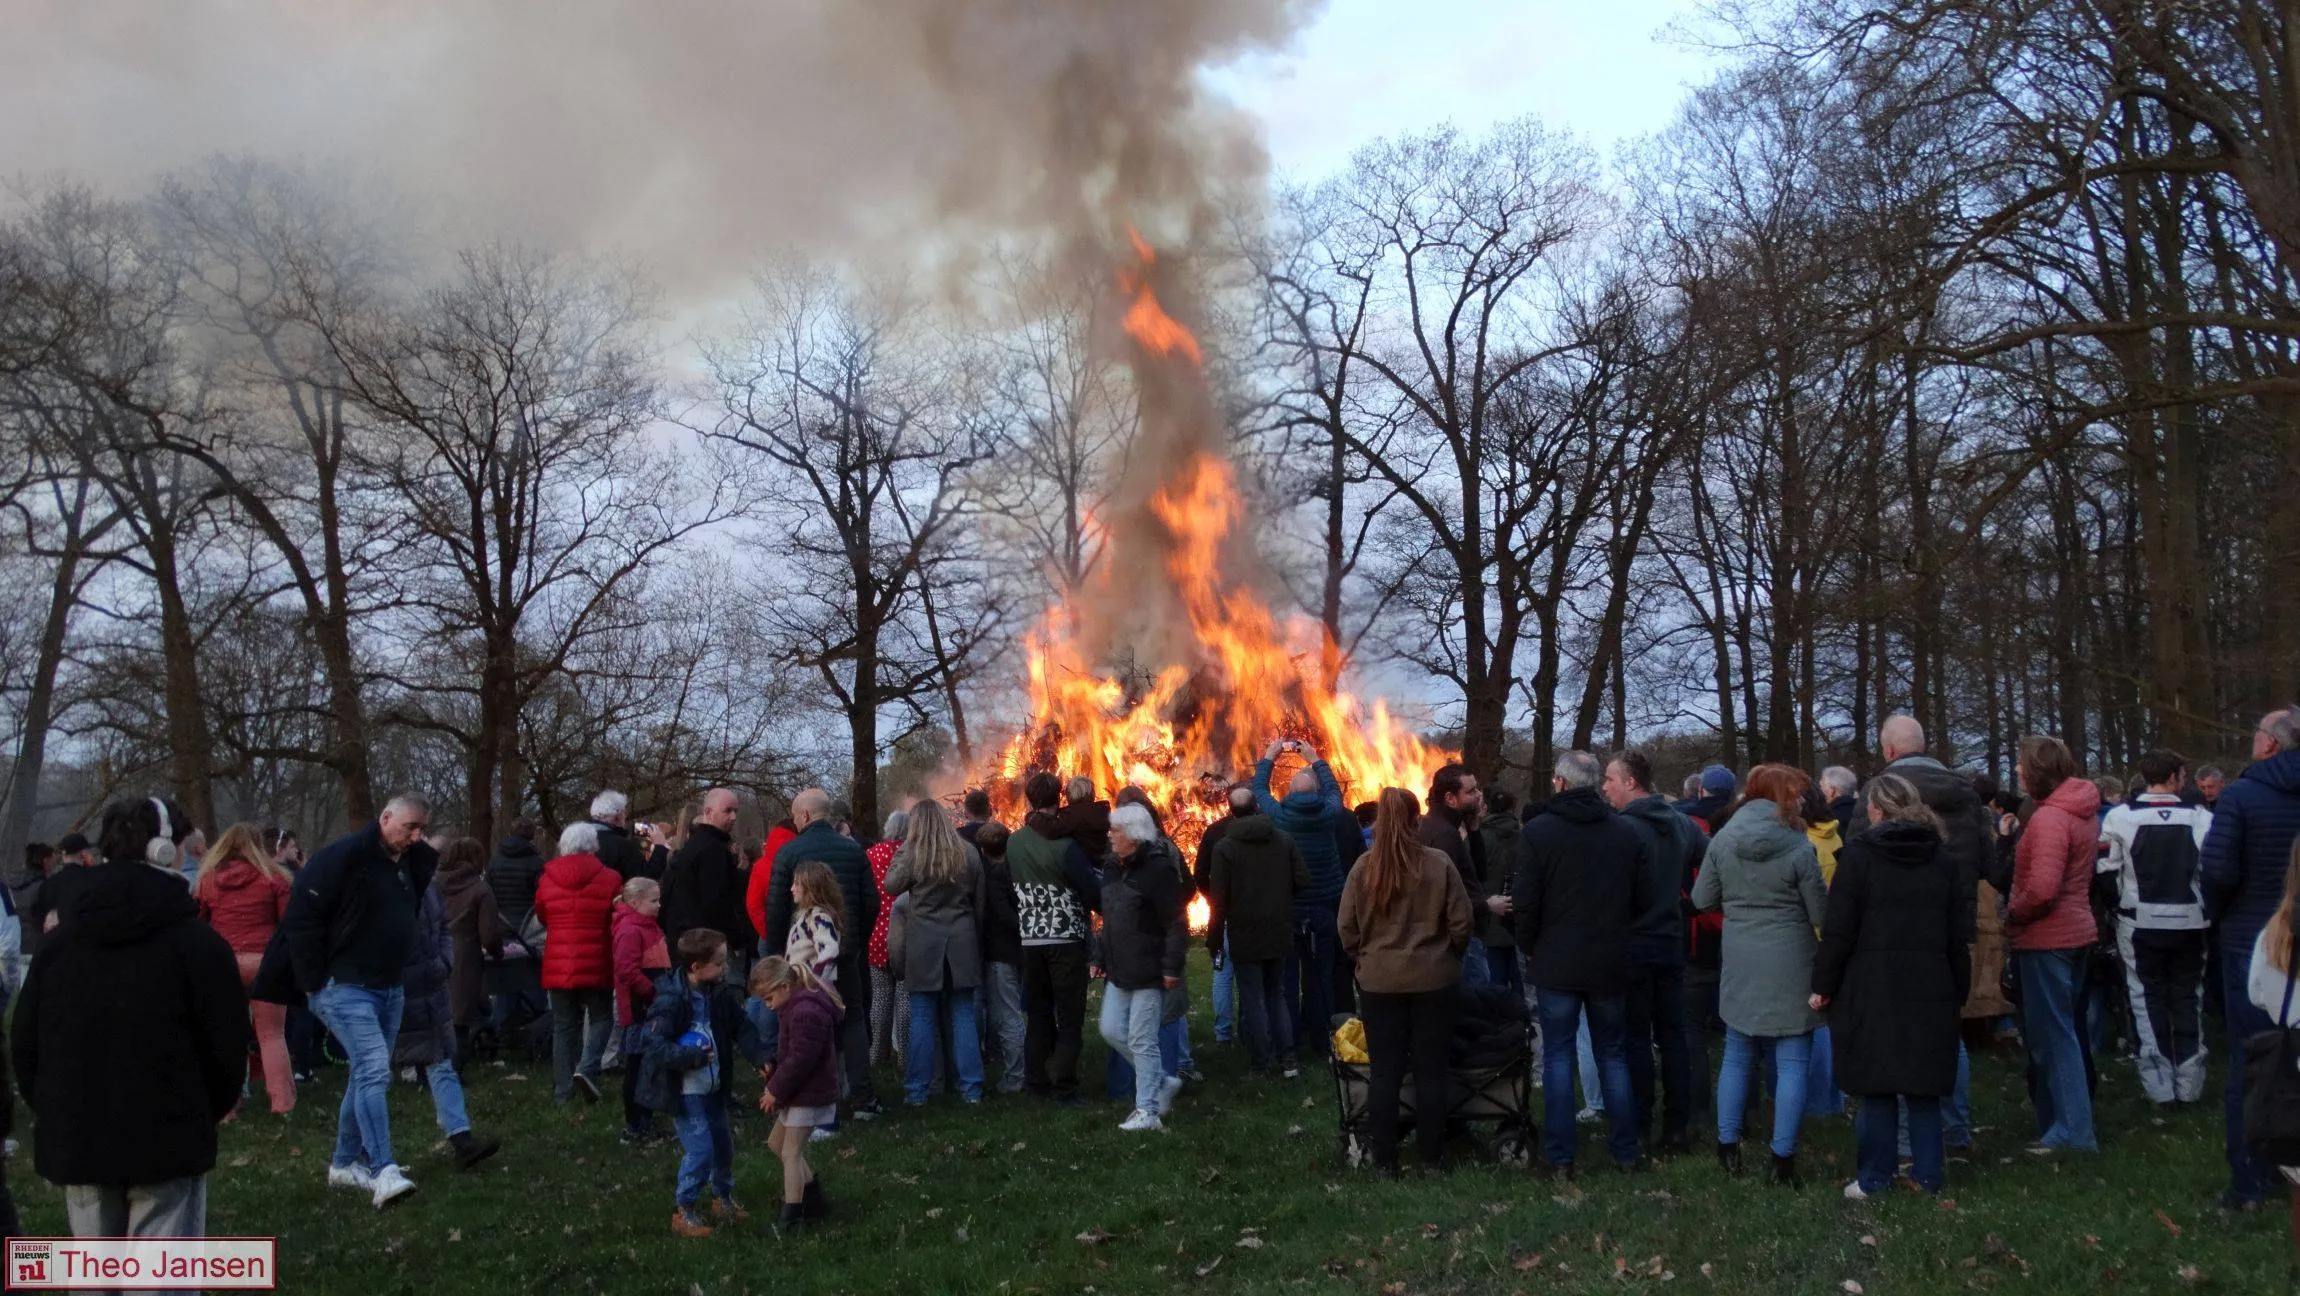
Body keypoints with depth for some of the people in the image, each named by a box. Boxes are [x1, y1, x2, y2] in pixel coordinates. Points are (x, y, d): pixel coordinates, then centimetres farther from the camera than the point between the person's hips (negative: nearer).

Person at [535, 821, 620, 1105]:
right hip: (596, 967, -3)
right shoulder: (609, 879, -8)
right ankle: (586, 1069, -10)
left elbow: (542, 917, 17)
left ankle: (563, 1091, 11)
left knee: (563, 1026, 11)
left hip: (558, 966, 3)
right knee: (600, 1018, 12)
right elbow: (619, 924, -2)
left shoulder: (547, 879, 2)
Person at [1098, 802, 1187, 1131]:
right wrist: (1106, 960, 19)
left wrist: (1172, 967, -21)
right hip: (1119, 971, 9)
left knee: (1142, 1041, -3)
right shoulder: (1115, 868, 11)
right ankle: (1163, 1081, 23)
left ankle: (1148, 1111, 8)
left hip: (1148, 972, -9)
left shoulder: (1158, 868, -16)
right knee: (1112, 1030, 9)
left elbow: (1176, 923, -18)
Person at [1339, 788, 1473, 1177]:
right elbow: (1461, 922, -6)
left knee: (1384, 1072, 8)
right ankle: (1432, 1157, 17)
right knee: (1431, 1070, 10)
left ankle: (1384, 1161, 12)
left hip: (1378, 981, 1)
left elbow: (1346, 926, -3)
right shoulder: (1439, 864, -11)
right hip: (1433, 980, -1)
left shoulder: (1363, 867, -8)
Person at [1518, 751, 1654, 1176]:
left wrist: (1529, 949, 5)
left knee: (1558, 1055, 5)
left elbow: (1527, 903, -11)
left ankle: (1561, 1156, 5)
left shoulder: (1537, 832, -10)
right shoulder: (1627, 833, 0)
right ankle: (1626, 1150, 17)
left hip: (1556, 964, -3)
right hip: (1611, 964, 3)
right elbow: (1644, 900, 3)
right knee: (1612, 1054, 14)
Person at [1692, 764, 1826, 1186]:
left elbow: (1702, 899, 5)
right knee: (1792, 1063, 5)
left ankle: (1728, 1147, 21)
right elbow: (1820, 915, -8)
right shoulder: (1798, 847, -13)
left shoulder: (1723, 839, -1)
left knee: (1737, 1055, 16)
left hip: (1739, 963, 4)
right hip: (1789, 965, -4)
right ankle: (1783, 1160, 6)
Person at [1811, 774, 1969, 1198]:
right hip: (1929, 988, 4)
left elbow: (1838, 929, -10)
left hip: (1872, 988, -4)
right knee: (1923, 1083, 11)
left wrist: (1824, 984, -4)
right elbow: (1958, 934, 10)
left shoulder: (1859, 853, -6)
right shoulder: (1939, 860, 8)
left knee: (1876, 1085, 2)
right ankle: (1927, 1175, 15)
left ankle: (1875, 1178, 5)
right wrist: (1958, 990, 16)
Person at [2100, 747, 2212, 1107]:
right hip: (2189, 922, 1)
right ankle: (2189, 1084, 18)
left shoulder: (2120, 817, -10)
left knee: (2149, 1000, 8)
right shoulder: (2201, 818, -8)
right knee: (2188, 1000, 14)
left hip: (2141, 922, -1)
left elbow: (2107, 869, -7)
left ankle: (2159, 1086, 10)